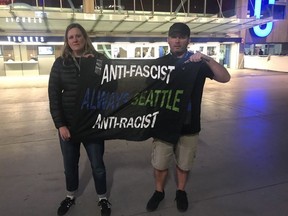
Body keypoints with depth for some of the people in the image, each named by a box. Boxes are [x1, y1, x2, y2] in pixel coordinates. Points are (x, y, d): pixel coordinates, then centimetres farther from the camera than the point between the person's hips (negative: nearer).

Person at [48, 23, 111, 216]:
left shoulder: (98, 59, -3)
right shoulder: (61, 63, 0)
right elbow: (54, 95, -1)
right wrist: (60, 124, -7)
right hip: (68, 123, 2)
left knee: (97, 164, 10)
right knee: (70, 164, 17)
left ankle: (103, 198, 32)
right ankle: (71, 196, 42)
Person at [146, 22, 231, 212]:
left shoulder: (198, 63, -2)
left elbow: (225, 78, -13)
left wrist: (207, 59, -26)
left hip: (189, 125, 0)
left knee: (184, 164, 15)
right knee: (160, 163, 10)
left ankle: (181, 192, 39)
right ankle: (159, 192, 35)